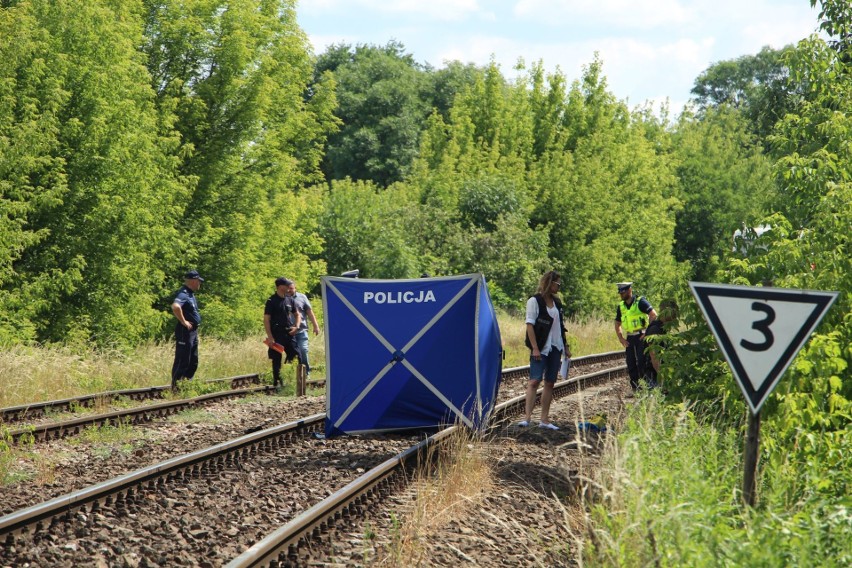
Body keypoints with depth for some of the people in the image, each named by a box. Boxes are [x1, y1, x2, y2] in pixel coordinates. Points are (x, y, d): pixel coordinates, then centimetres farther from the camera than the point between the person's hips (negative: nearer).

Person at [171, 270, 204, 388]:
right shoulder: (183, 294, -18)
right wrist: (183, 321, -27)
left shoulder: (190, 294, 14)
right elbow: (175, 307, -38)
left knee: (193, 361, 15)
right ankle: (176, 387, -2)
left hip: (193, 331, 10)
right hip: (185, 332, -10)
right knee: (182, 361, -6)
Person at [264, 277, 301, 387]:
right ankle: (276, 381, 9)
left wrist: (296, 327, 2)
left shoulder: (290, 299, 10)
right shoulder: (271, 301, -7)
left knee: (295, 356, 3)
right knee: (276, 359, 0)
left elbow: (297, 314, 21)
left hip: (289, 333, 5)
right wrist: (270, 337, -16)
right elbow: (266, 319, -9)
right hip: (277, 334, -5)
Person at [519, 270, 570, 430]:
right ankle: (527, 417, -17)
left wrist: (565, 347, 18)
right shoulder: (535, 301, -7)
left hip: (556, 348, 7)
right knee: (534, 381, -14)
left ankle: (544, 419, 10)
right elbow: (530, 325, -12)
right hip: (541, 348, -7)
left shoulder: (557, 302, 14)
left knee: (550, 383, 7)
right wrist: (535, 348, -18)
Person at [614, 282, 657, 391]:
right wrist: (621, 339, 6)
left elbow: (654, 315, -14)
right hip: (629, 339, 6)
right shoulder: (621, 306, 10)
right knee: (631, 364, 4)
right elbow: (617, 324, 19)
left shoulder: (640, 302, -9)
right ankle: (634, 386, 10)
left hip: (641, 337, -6)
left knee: (641, 362, -12)